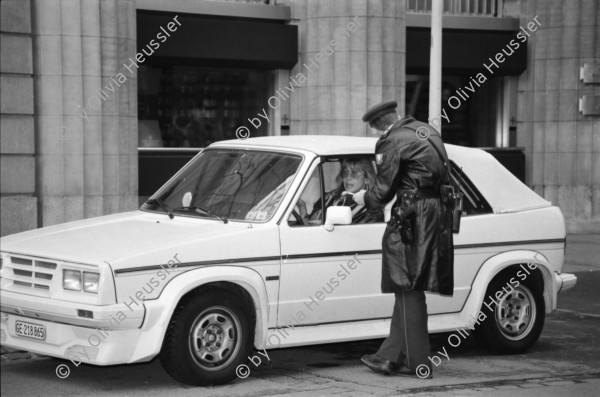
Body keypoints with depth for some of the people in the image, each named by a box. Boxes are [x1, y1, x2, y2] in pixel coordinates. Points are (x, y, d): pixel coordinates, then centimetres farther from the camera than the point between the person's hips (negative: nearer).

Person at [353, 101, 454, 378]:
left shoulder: (393, 142, -9)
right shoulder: (424, 131, 16)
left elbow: (383, 191, -7)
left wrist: (365, 199, 14)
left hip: (415, 217, -9)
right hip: (438, 214, 9)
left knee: (410, 290, -3)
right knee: (406, 290, 12)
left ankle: (419, 362, -2)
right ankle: (392, 355, 16)